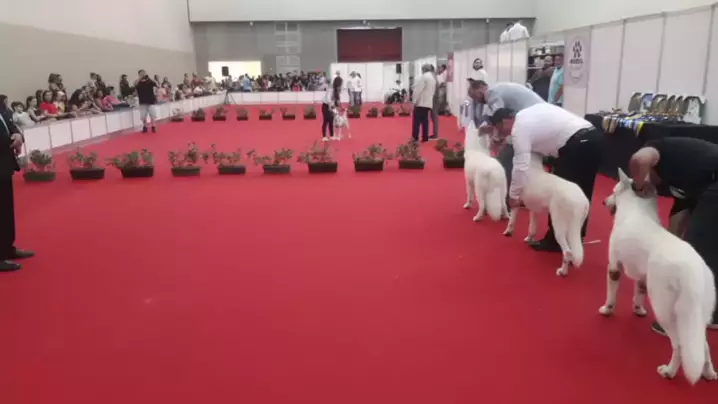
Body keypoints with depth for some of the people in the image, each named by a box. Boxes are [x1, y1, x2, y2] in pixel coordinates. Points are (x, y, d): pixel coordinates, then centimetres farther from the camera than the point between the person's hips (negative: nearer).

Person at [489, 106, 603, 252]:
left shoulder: (519, 128, -6)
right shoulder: (529, 114, 20)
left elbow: (520, 166, -12)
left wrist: (514, 195, -3)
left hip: (577, 144, -10)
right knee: (582, 194, 18)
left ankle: (554, 241, 11)